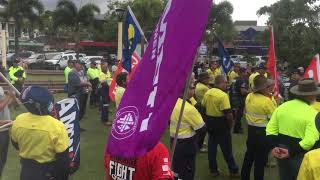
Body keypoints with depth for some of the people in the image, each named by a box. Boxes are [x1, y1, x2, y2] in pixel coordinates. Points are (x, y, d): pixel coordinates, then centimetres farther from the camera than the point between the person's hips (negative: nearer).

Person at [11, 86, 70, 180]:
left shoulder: (18, 121, -16)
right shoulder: (56, 126, -30)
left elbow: (15, 144, 4)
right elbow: (63, 157, -21)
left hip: (26, 170, 4)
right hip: (49, 172, -4)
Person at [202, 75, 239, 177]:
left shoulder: (207, 93, 2)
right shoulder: (223, 95, -21)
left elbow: (203, 107, 9)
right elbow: (228, 113, -23)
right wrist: (230, 125, -7)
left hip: (210, 122, 7)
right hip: (221, 124, -6)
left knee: (212, 146, 15)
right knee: (226, 148, 7)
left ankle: (213, 170, 23)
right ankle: (233, 170, 21)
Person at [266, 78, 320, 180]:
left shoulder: (282, 106, 0)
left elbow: (271, 128, -1)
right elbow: (310, 141, -27)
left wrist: (274, 146, -6)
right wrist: (291, 152, -21)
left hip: (281, 151, 5)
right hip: (299, 154, -5)